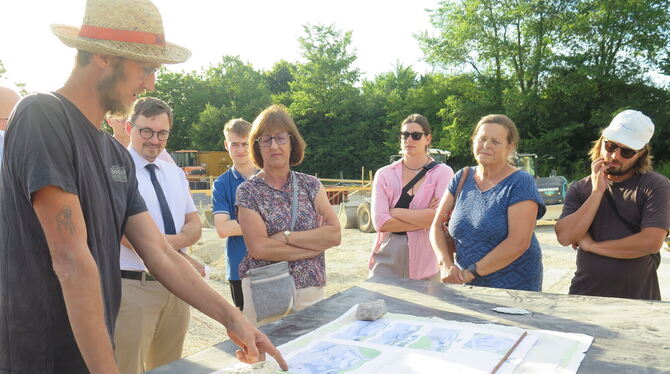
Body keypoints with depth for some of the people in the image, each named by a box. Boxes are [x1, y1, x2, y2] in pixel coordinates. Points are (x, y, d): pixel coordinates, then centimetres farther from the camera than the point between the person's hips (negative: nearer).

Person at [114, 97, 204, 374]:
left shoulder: (175, 174, 13)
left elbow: (195, 225, 9)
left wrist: (173, 242, -13)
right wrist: (181, 260, -16)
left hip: (176, 286, 6)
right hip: (132, 287, -6)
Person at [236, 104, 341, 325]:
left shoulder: (311, 185, 4)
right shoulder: (248, 191, -4)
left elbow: (335, 234, -7)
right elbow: (258, 248, -15)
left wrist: (285, 237, -15)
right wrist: (317, 242, -11)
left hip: (311, 289, 3)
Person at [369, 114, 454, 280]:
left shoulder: (442, 172, 0)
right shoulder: (384, 174, 4)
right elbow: (380, 222, -7)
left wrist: (395, 211, -9)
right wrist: (424, 219, -12)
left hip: (424, 261, -1)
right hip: (387, 260, 1)